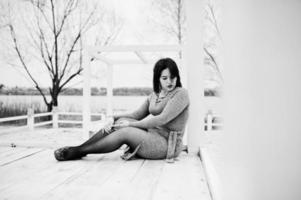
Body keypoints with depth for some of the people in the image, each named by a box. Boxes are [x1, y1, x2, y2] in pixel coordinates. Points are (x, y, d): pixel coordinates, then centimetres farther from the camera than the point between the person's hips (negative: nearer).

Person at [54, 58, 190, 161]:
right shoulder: (154, 96, 13)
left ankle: (78, 151, -11)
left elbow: (162, 119, -20)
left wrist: (131, 124, -16)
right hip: (152, 136, 7)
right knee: (121, 121, -12)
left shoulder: (181, 94, -11)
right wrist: (113, 118, -7)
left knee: (125, 132, -24)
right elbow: (137, 115, 10)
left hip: (168, 145, -7)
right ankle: (79, 149, -7)